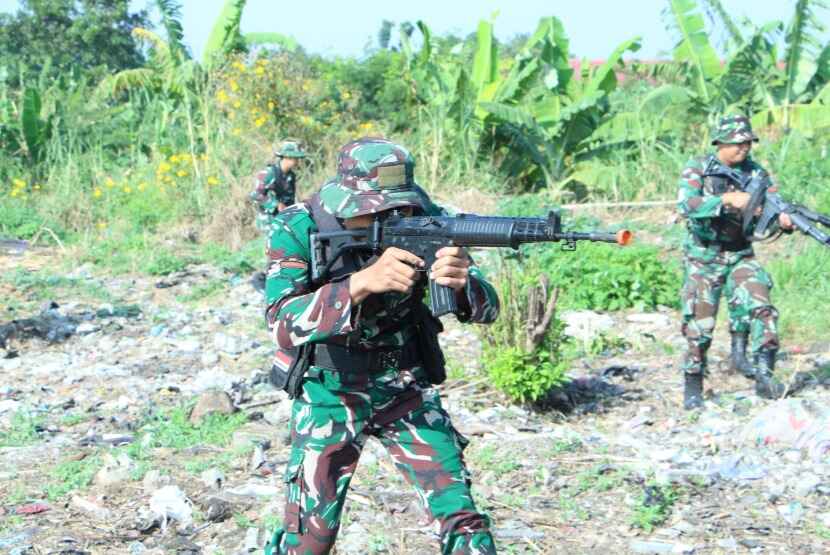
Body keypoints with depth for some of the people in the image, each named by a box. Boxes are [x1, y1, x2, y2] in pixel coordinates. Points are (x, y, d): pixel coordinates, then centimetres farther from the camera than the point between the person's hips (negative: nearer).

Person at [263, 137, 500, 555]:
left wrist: (460, 282, -39)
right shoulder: (298, 230, -21)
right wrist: (361, 282, -46)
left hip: (406, 390, 2)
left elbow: (486, 308, -14)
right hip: (329, 395, -2)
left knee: (462, 517, -8)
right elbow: (284, 326, -32)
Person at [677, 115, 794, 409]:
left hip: (740, 257, 3)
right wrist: (728, 199, -32)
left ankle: (764, 374, -17)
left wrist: (783, 219, -25)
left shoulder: (755, 172, 1)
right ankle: (693, 386, 15)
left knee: (761, 307, -19)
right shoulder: (697, 168, -8)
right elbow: (686, 204, -23)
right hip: (703, 260, -3)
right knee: (700, 325, 0)